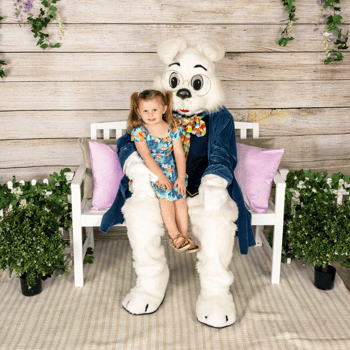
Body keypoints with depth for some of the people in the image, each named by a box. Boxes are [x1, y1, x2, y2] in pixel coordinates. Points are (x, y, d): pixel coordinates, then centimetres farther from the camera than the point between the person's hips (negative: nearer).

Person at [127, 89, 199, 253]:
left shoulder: (173, 129, 1)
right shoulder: (139, 132, -6)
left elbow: (179, 154, -3)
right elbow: (146, 156, -15)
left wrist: (181, 177, -14)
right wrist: (160, 176, -23)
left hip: (171, 171, 3)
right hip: (148, 173, -3)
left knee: (179, 194, -18)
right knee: (164, 193, -24)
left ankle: (184, 234, -8)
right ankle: (174, 234, -16)